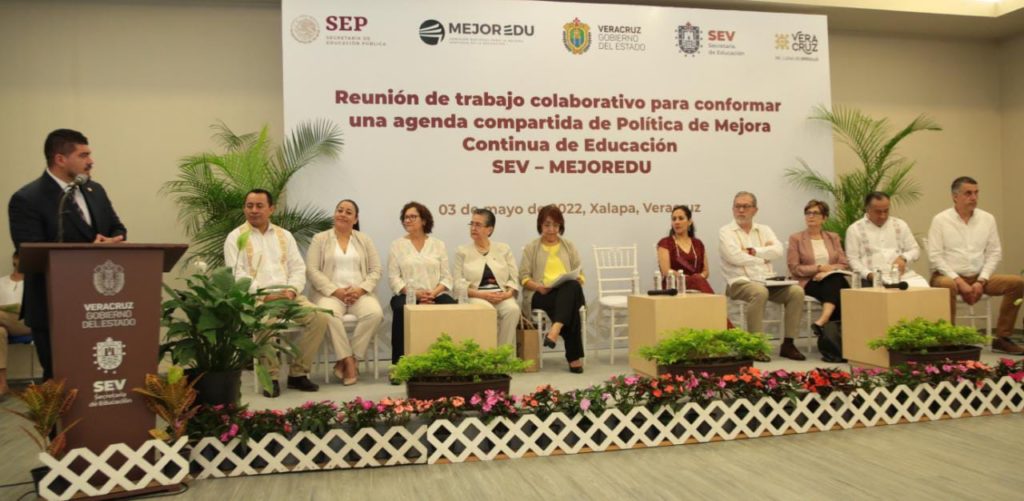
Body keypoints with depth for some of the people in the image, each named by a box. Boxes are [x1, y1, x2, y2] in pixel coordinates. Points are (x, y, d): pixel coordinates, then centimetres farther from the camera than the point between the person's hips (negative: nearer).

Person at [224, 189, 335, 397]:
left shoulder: (284, 235, 18)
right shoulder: (236, 237, 5)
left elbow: (298, 268, 12)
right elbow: (237, 275, -6)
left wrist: (291, 290, -9)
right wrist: (265, 295, -18)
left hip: (288, 294, 4)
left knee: (320, 318, -21)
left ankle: (298, 373, -9)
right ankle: (270, 377, -17)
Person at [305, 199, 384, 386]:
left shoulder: (364, 239, 14)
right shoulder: (320, 239, 8)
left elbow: (375, 270, 8)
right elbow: (312, 270, -1)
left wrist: (361, 289, -11)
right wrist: (335, 291, -13)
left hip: (359, 293, 2)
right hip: (330, 293, -2)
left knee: (375, 313, -30)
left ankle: (344, 361, -19)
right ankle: (349, 361, -23)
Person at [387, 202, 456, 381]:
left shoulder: (438, 245, 13)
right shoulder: (397, 245, 9)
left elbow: (446, 276, 6)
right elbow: (393, 278, 0)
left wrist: (433, 293, -13)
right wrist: (415, 293, -15)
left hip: (435, 295, 1)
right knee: (402, 309, -36)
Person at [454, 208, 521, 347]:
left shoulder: (504, 249, 15)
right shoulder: (462, 251, 11)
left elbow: (514, 278, 9)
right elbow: (459, 284, 2)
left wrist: (508, 293, -12)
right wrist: (482, 294, -13)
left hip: (502, 296, 2)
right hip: (476, 297, -1)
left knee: (512, 309, -32)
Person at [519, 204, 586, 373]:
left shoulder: (569, 246, 21)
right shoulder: (531, 248, 13)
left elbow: (580, 274, 15)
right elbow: (524, 277, 5)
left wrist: (575, 282, -10)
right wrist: (539, 287, -16)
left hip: (569, 291, 2)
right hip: (540, 295, -2)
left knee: (572, 287, -39)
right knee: (570, 304, -37)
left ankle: (556, 328, -51)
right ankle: (574, 356, -39)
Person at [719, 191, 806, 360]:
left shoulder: (764, 230, 18)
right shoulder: (726, 232, 4)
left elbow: (778, 250, 0)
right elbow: (735, 257, -13)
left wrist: (754, 251, -10)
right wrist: (765, 254, -1)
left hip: (768, 281, 5)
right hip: (741, 282, -5)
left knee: (796, 291, -19)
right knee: (759, 292, -37)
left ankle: (788, 343, -12)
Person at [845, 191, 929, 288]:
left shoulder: (900, 225, 17)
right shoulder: (855, 229, 5)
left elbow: (915, 250, 19)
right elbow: (853, 259, 0)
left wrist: (903, 258, -4)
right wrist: (869, 274, -17)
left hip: (902, 274, 4)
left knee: (922, 286, -26)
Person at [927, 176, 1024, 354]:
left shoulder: (987, 219, 9)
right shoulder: (940, 220, -3)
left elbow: (994, 253, 6)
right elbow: (935, 256, -9)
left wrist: (981, 282, -8)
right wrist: (959, 281, -17)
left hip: (978, 278, 5)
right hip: (948, 276, -5)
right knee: (947, 286, -38)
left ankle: (1001, 338, -4)